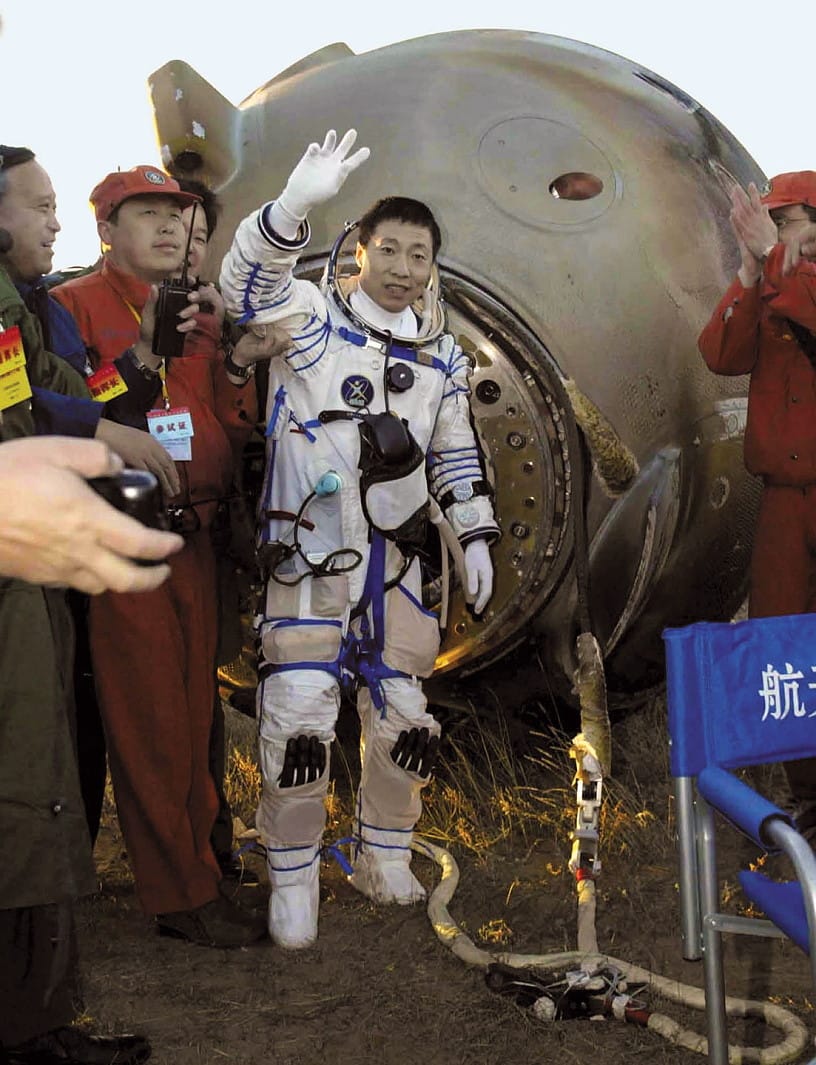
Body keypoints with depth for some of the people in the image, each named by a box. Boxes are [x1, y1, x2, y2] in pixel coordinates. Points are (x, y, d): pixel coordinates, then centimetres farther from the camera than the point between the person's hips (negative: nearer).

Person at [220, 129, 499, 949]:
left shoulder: (441, 354, 12)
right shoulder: (313, 319, -4)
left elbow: (456, 453, 19)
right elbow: (247, 287, -25)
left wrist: (476, 537, 12)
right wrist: (295, 205, -41)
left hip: (394, 561, 5)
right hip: (309, 558, -5)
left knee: (401, 714, 11)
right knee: (299, 715, -8)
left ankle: (384, 858, 30)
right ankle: (293, 882, 8)